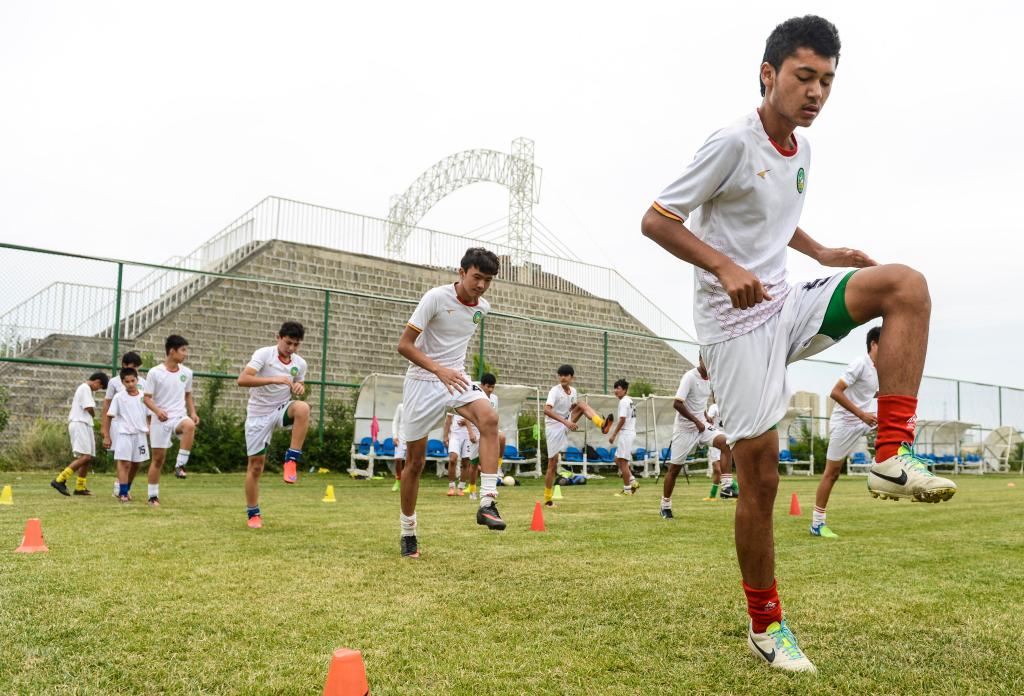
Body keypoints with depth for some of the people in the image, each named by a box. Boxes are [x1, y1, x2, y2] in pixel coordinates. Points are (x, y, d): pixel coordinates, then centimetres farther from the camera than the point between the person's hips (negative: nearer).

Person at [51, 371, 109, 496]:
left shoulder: (83, 388, 23)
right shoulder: (85, 388, -8)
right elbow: (89, 409, -15)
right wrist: (93, 412, 4)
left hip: (84, 426, 11)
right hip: (80, 424, -11)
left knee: (88, 458, 8)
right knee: (85, 456, -18)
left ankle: (80, 487, 10)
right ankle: (60, 480, -19)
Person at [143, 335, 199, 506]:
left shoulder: (186, 373, 6)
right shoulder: (155, 372, -5)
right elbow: (146, 398, -3)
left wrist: (192, 412, 2)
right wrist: (157, 410, -23)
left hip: (179, 417, 2)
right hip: (161, 420, -2)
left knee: (189, 425, -35)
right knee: (157, 459, 2)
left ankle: (180, 465, -25)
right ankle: (153, 496, 16)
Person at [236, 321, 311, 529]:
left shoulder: (300, 363, 1)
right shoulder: (263, 354, -13)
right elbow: (242, 380, -25)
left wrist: (300, 388, -7)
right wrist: (273, 379, -34)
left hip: (282, 410, 3)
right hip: (258, 414, -2)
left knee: (302, 408, -33)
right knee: (256, 465, 2)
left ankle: (291, 459, -24)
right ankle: (253, 514, 19)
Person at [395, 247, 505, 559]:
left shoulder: (483, 307, 3)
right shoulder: (436, 297, -15)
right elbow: (404, 345, -17)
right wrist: (439, 370, -29)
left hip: (456, 378, 4)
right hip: (422, 382, -4)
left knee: (489, 418, -28)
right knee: (415, 461, 3)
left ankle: (487, 503, -27)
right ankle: (407, 531, 22)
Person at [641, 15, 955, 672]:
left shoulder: (801, 149, 11)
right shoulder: (734, 142, -13)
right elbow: (656, 220, -15)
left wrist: (824, 253, 11)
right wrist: (725, 267, -27)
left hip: (785, 306, 7)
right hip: (736, 321, -7)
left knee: (905, 284, -13)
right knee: (760, 471, -5)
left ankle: (894, 456, -16)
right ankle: (766, 625, 14)